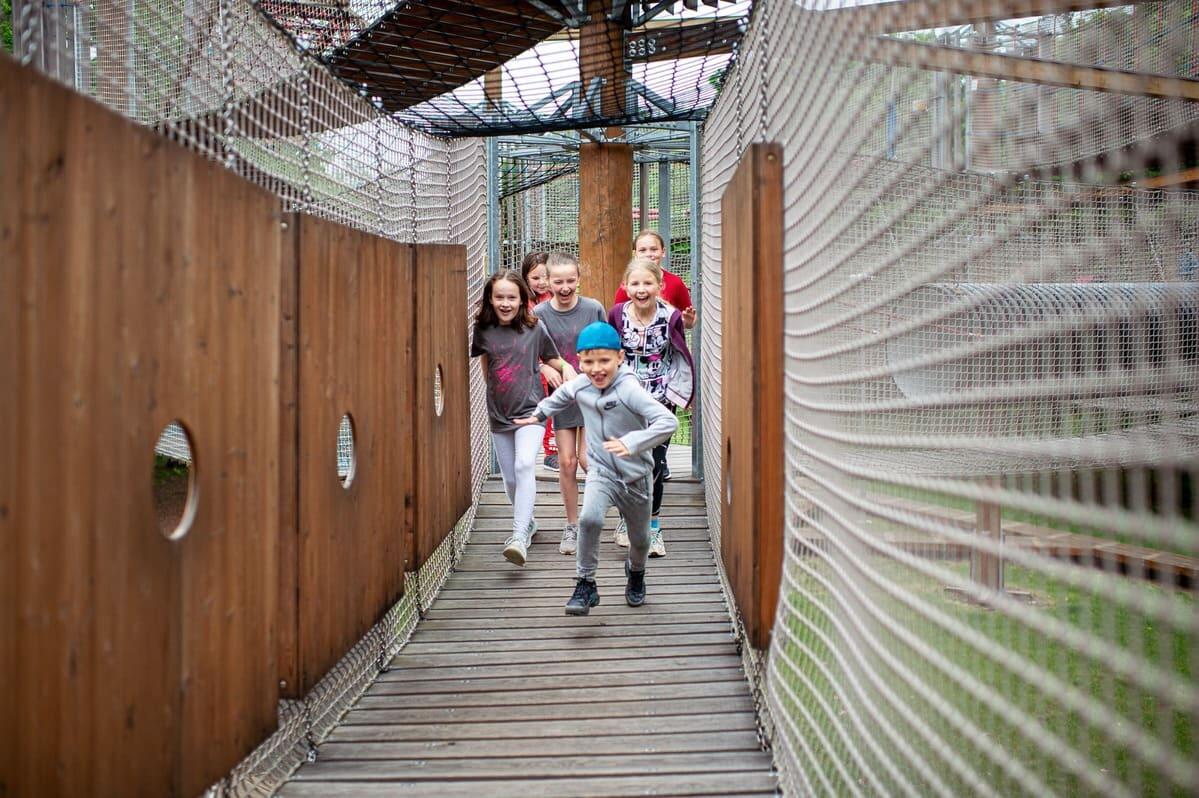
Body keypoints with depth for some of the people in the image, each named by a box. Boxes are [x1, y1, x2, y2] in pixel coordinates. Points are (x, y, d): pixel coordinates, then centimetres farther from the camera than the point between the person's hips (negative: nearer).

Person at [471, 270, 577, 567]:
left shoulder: (535, 328, -5)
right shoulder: (483, 331, -1)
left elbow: (550, 358, 11)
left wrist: (566, 366, -5)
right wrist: (494, 388, 10)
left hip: (530, 409, -3)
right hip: (499, 415, 3)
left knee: (524, 466, -23)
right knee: (510, 478, 11)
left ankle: (519, 536, -27)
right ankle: (528, 523, 36)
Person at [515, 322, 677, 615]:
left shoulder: (629, 390, -25)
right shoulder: (579, 386, -7)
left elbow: (669, 421, -35)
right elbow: (560, 396, 20)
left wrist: (632, 442, -45)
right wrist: (539, 415, 27)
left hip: (636, 475, -2)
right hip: (601, 472, 2)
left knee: (640, 539, 16)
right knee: (590, 518, -27)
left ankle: (635, 573, 50)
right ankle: (585, 583, -11)